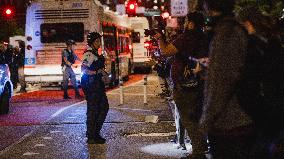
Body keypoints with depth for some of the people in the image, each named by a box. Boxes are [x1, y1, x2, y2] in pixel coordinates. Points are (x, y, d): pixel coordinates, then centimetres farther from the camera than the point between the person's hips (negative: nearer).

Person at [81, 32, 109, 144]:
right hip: (90, 84, -10)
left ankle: (95, 132, 21)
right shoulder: (88, 54, -14)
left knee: (104, 107, 12)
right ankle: (91, 137, 3)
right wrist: (97, 72, -23)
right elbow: (83, 69, -23)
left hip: (97, 84, 10)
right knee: (92, 109, -5)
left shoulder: (95, 53, 16)